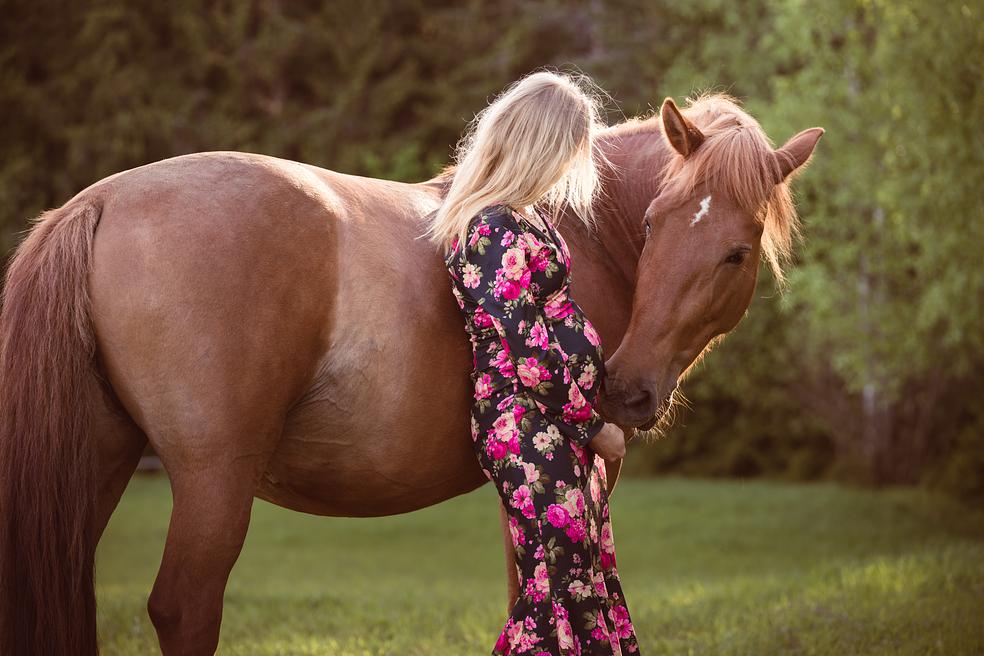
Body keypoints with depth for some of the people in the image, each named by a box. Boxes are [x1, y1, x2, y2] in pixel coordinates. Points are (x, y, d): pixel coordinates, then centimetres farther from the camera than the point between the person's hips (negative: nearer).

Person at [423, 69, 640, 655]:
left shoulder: (532, 214, 12)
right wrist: (594, 424, -12)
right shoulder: (495, 228, -18)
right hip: (529, 430, -10)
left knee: (593, 582, 13)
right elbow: (528, 351, -19)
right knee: (561, 586, -8)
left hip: (562, 431, 10)